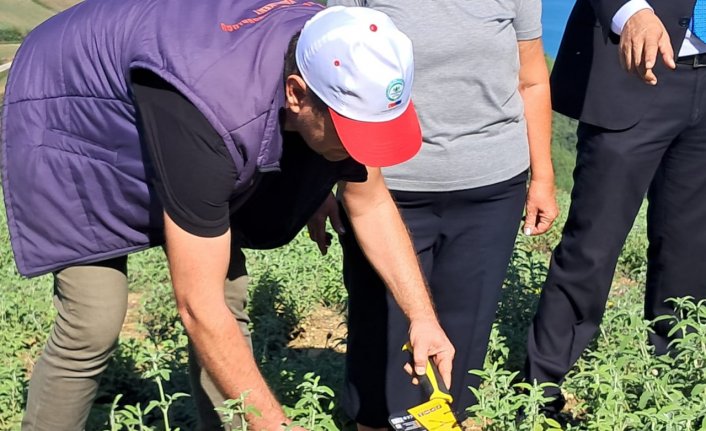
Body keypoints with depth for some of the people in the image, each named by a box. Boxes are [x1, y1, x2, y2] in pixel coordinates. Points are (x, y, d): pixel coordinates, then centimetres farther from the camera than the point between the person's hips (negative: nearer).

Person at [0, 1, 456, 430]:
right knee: (94, 325, -13)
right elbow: (199, 308, -38)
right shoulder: (213, 116, -44)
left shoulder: (339, 72, -22)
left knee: (228, 294, -2)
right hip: (70, 117, -6)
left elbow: (370, 203, -5)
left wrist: (422, 315, -15)